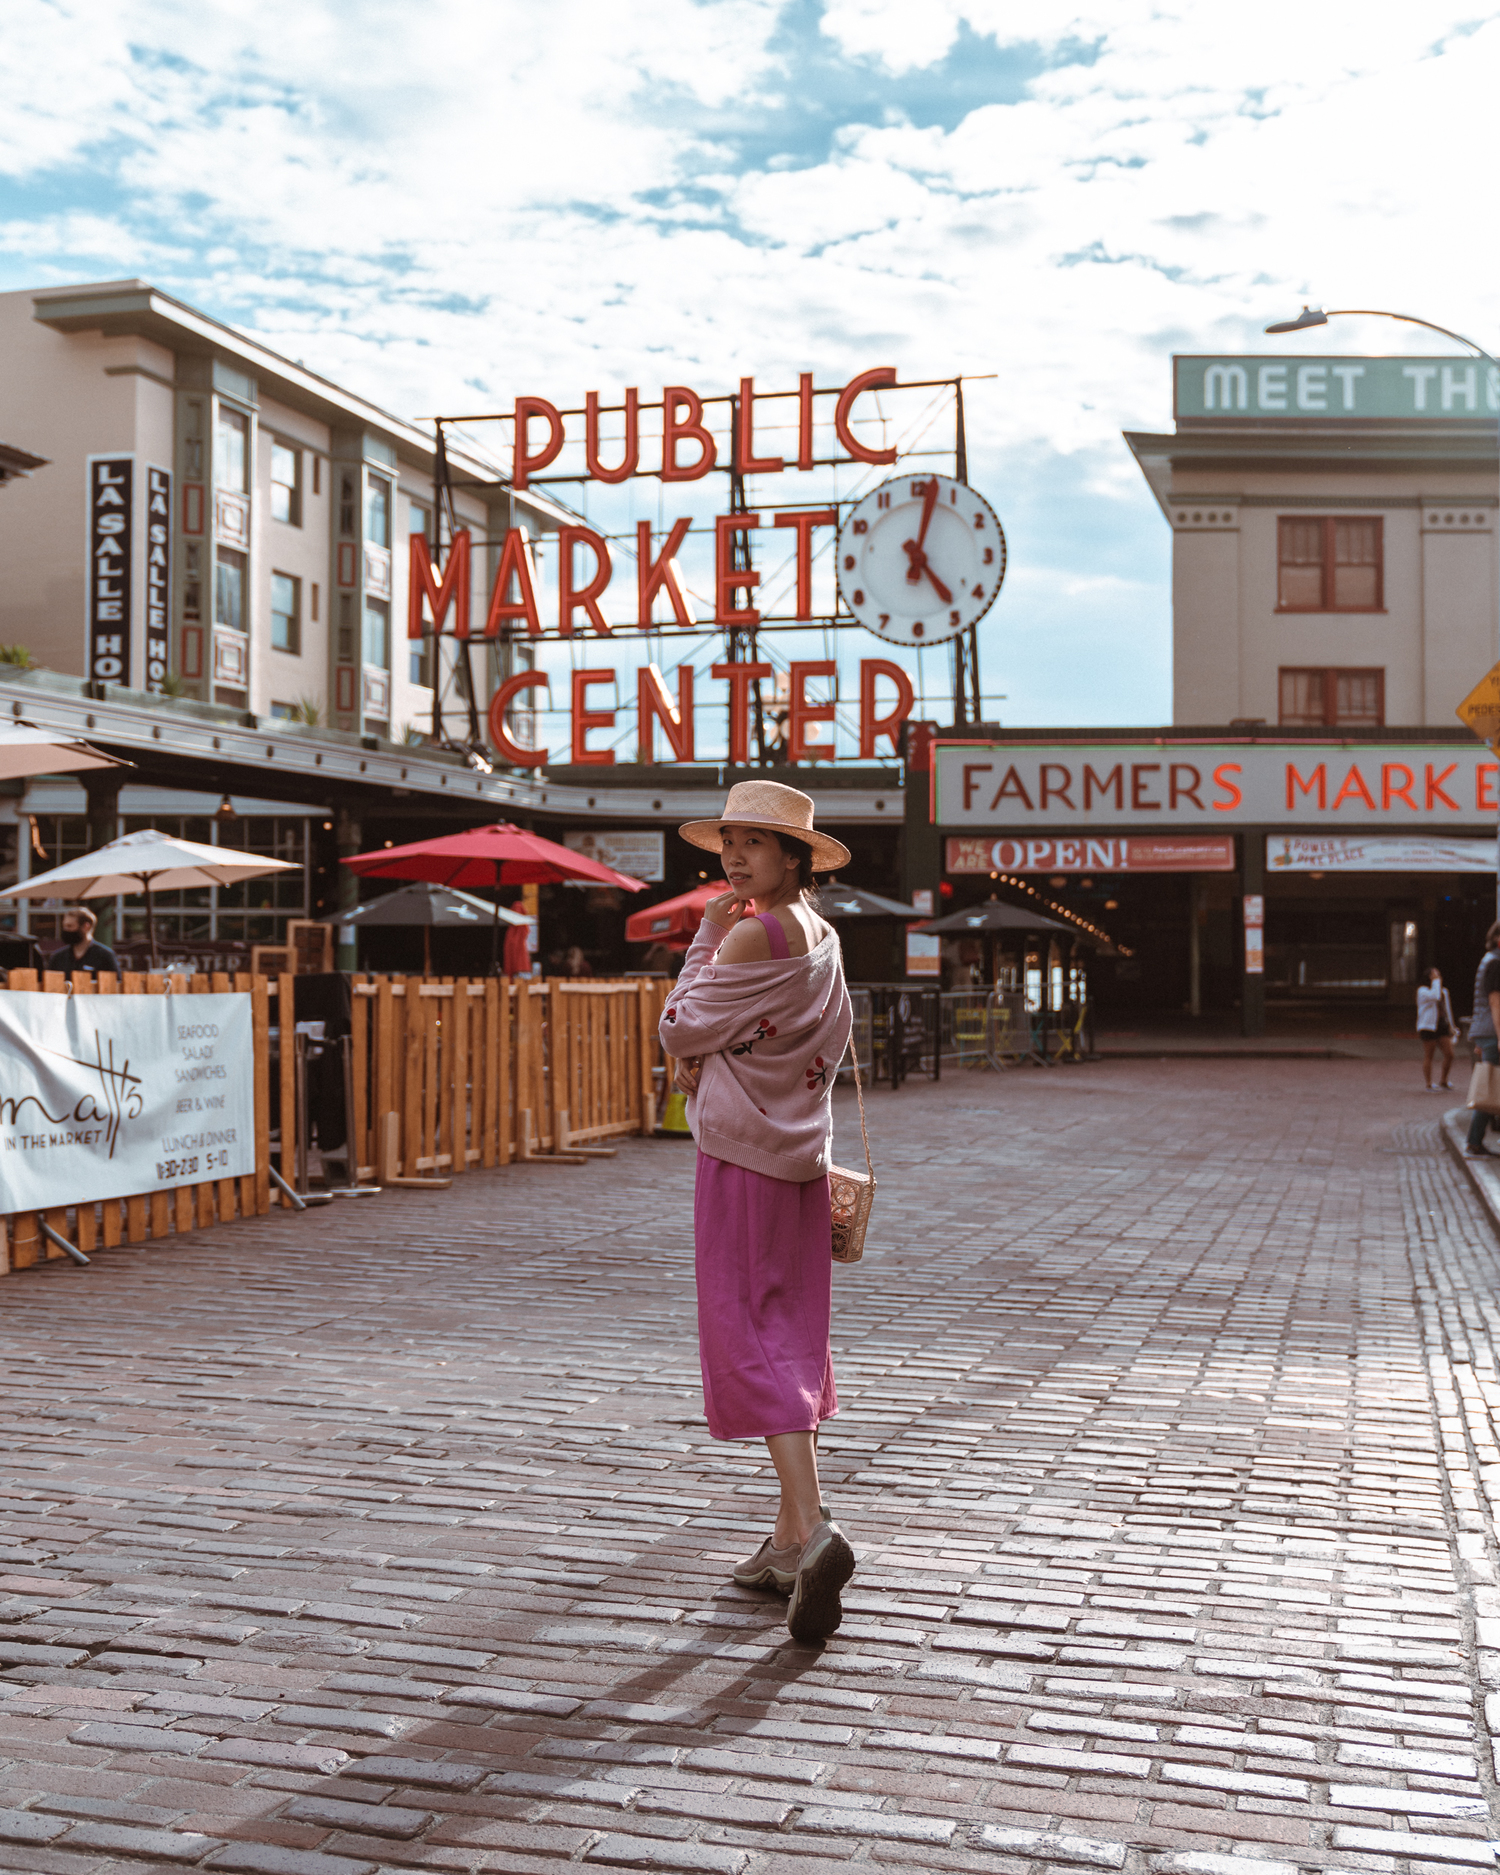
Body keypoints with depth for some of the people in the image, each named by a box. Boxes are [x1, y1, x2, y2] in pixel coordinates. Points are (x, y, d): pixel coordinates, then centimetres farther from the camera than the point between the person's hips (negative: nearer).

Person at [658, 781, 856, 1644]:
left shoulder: (755, 934, -16)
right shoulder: (821, 936, 11)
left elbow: (680, 1031, -10)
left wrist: (705, 934, -3)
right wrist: (708, 1057, 6)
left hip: (742, 1151, -9)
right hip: (800, 1150, 9)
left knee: (749, 1334, -7)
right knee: (793, 1332, 12)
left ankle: (812, 1526, -18)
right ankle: (791, 1539, 18)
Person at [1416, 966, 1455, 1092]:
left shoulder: (1444, 991, 17)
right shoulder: (1423, 991, -6)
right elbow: (1435, 996, -26)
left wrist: (1451, 1025, 23)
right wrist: (1435, 981, -16)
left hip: (1442, 1025, 6)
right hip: (1428, 1027, -6)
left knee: (1449, 1054, -4)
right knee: (1428, 1056, -1)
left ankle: (1443, 1081, 12)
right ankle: (1429, 1085, 5)